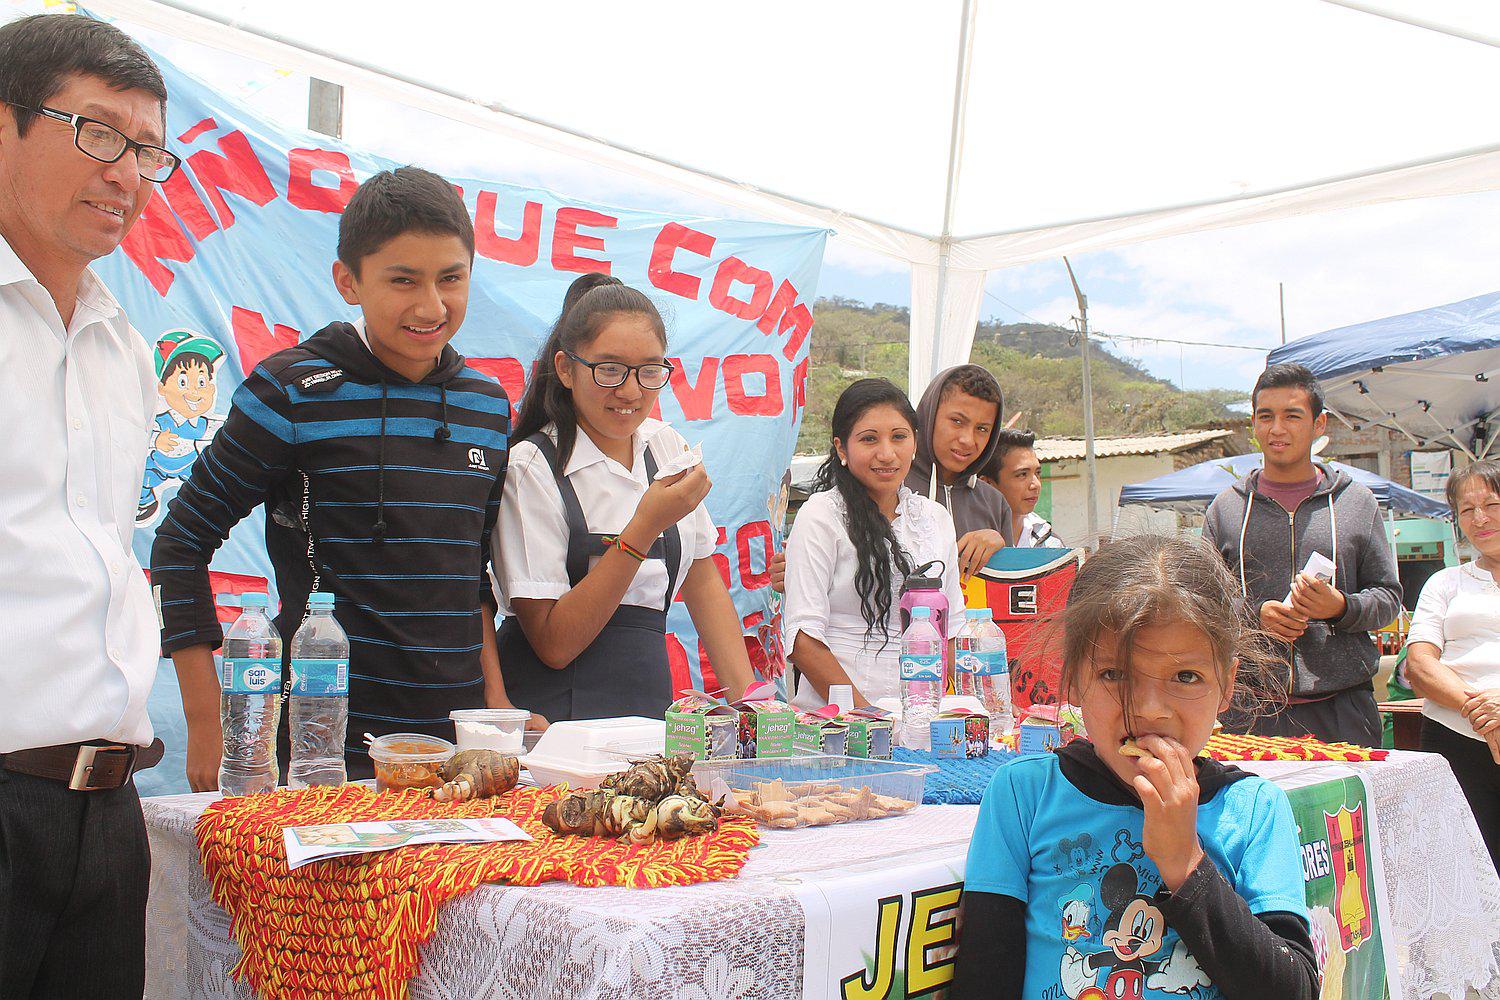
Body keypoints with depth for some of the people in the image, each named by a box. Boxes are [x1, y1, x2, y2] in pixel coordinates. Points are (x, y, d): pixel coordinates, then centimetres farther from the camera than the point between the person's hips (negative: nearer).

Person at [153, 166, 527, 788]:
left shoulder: (488, 405, 7)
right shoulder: (294, 392, -9)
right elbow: (182, 539, -3)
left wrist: (494, 693, 9)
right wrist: (205, 723, -6)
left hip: (459, 736, 5)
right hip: (326, 747, -4)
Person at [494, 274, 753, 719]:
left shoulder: (667, 447, 8)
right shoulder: (530, 468, -10)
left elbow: (703, 582, 16)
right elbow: (554, 644, -13)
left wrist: (746, 695, 4)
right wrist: (646, 528, -19)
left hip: (650, 709, 5)